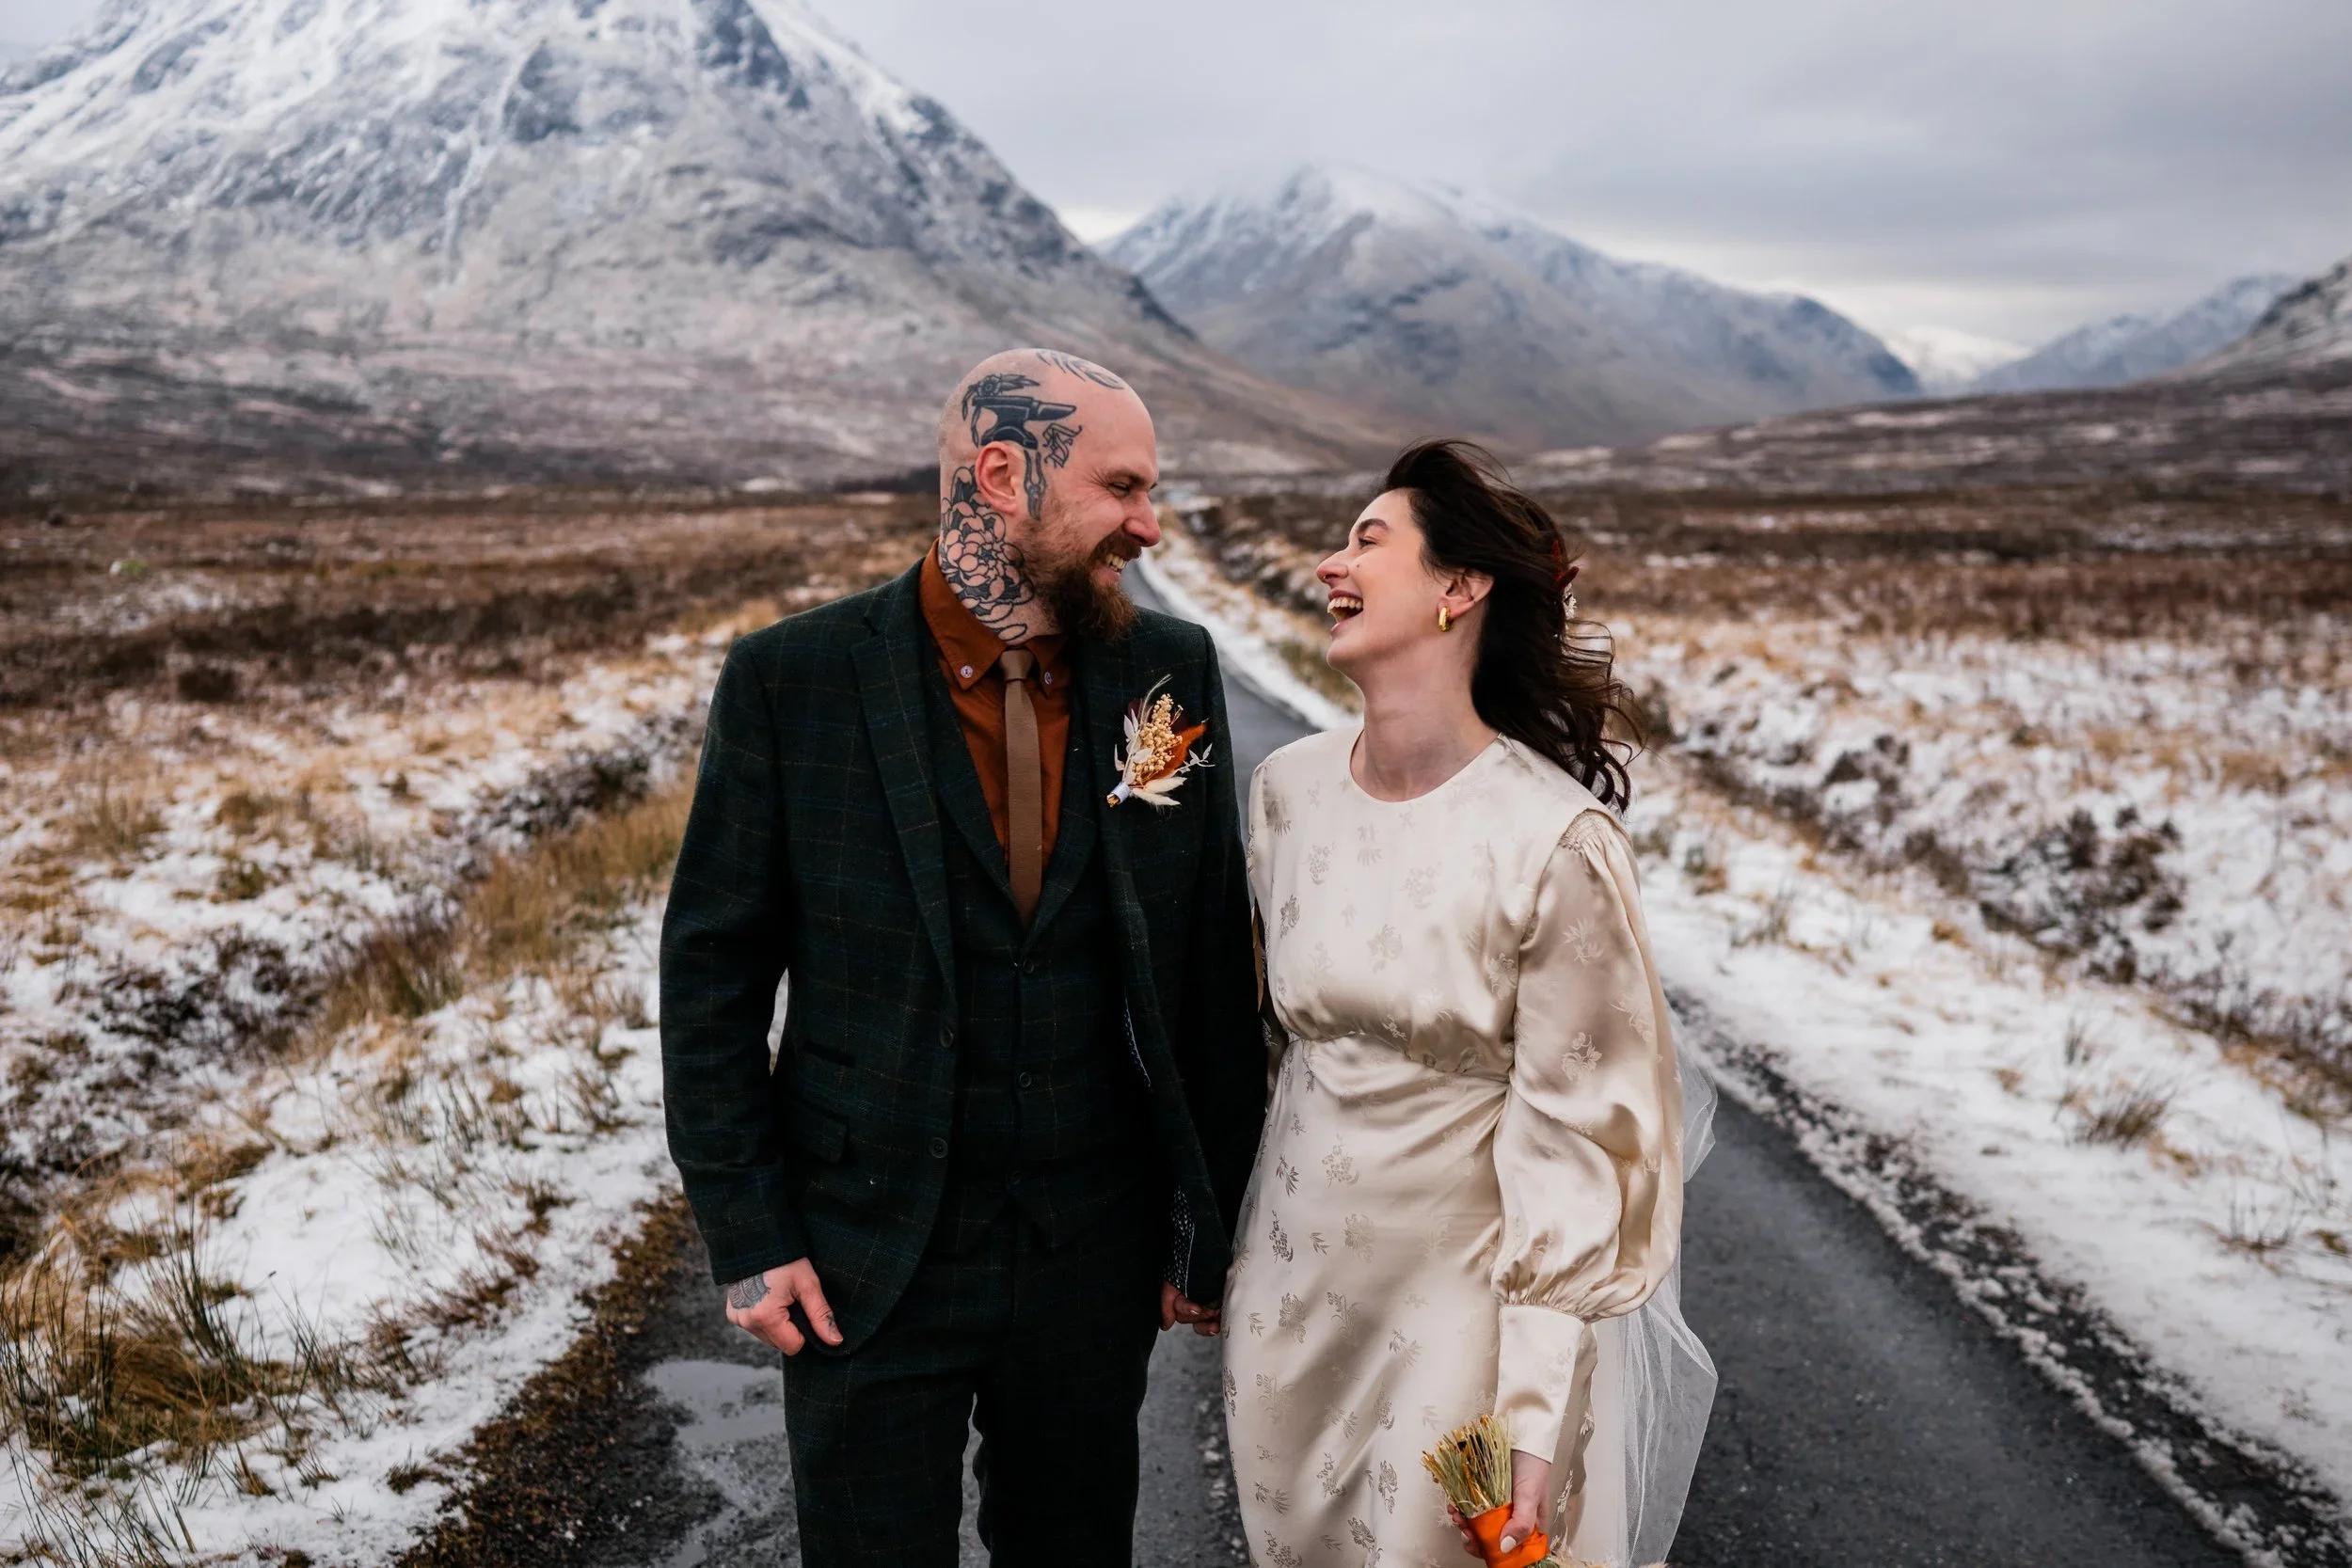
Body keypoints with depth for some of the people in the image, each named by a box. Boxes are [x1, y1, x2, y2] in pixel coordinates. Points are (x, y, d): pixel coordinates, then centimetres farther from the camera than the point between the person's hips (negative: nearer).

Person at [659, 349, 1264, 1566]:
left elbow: (1216, 964, 1)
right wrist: (747, 1235, -6)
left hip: (1095, 1258, 3)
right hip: (868, 1265, -2)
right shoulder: (791, 680, -12)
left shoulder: (1171, 672, -5)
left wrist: (1213, 1220, 3)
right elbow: (712, 972, -5)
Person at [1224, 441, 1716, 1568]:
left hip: (1461, 1300, -5)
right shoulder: (1288, 788, -4)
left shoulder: (1553, 841, -21)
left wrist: (1540, 1412, -16)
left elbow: (1579, 1137, -17)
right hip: (1294, 1281, 5)